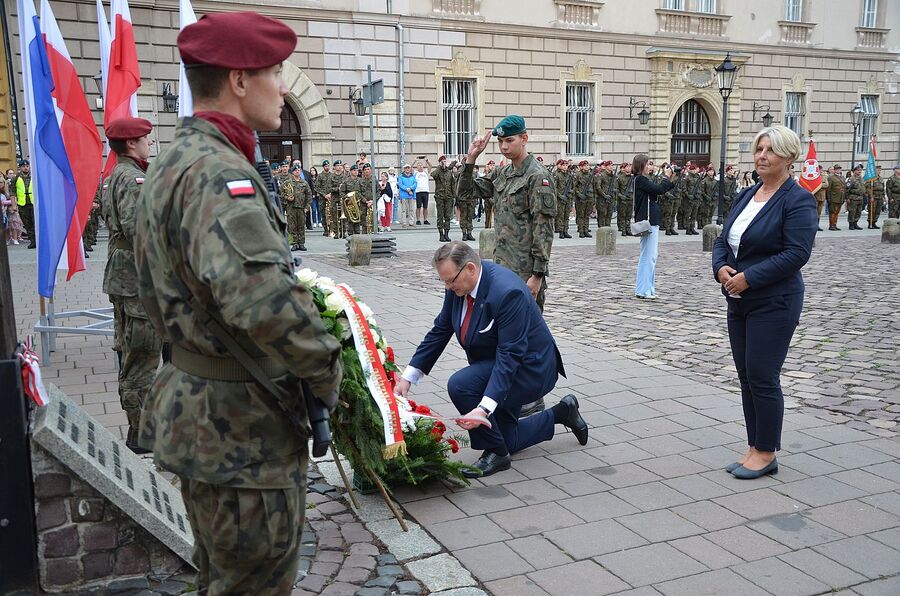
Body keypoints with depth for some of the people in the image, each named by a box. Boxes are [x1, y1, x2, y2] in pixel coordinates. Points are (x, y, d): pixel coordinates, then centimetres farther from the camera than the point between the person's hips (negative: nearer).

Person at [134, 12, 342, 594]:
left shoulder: (172, 163, 11)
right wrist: (326, 372, -24)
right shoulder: (218, 172, -23)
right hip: (246, 429, -10)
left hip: (199, 413, 10)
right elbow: (264, 298, -39)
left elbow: (159, 293, 20)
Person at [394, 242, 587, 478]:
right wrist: (408, 377, -7)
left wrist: (484, 408, -42)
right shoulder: (458, 285, -9)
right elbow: (440, 331, 0)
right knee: (504, 441, 14)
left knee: (459, 385, -29)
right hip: (494, 365, 9)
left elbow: (510, 355, -34)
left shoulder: (508, 292, -33)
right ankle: (561, 413, 31)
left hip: (530, 367, -9)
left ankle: (496, 452, -10)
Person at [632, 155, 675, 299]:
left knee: (651, 255, 15)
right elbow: (659, 189, -21)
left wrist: (670, 180, 9)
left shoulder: (644, 179, 16)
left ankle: (646, 288, 22)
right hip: (647, 221, -10)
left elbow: (659, 191, 18)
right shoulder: (640, 179, -13)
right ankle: (644, 290, -3)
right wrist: (667, 177, -6)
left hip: (652, 220, 10)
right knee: (648, 256, -7)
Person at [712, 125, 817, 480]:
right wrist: (721, 267, -7)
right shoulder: (746, 196, 13)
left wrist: (749, 277, -21)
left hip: (774, 303, -8)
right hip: (739, 302, 8)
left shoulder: (798, 200, -11)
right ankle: (755, 448, 22)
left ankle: (766, 453, 12)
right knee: (746, 376, 11)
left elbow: (796, 253, -20)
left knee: (762, 377, -3)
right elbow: (723, 240, 13)